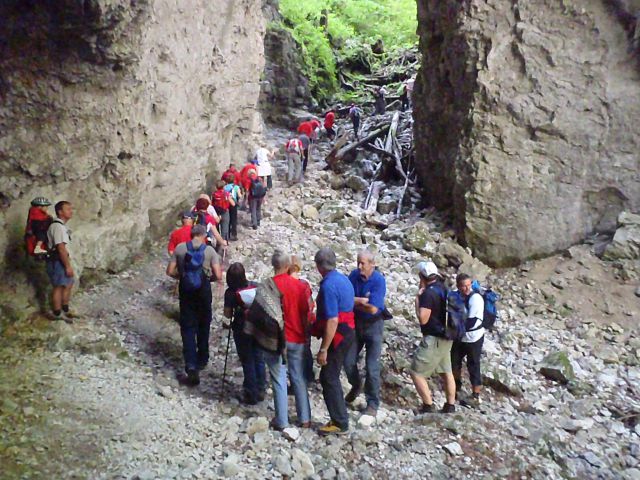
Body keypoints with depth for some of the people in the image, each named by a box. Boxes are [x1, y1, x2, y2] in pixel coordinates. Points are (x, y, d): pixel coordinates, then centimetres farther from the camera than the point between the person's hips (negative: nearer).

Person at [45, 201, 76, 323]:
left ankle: (65, 310, 29)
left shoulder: (62, 225, 13)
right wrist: (68, 266, -22)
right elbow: (61, 248, -24)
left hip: (61, 261, 10)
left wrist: (68, 264, 19)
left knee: (68, 284, 17)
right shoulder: (58, 226, -20)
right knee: (59, 287, -1)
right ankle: (57, 313, 10)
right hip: (57, 262, -10)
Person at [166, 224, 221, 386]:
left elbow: (170, 271, -3)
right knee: (203, 326, 19)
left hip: (185, 291, 0)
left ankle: (191, 365, -12)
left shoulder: (180, 248, -3)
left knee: (188, 328, 2)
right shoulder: (209, 250, -7)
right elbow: (218, 275, -11)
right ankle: (202, 360, 32)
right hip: (203, 290, 0)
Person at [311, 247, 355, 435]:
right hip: (348, 332, 10)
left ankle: (340, 424, 7)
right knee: (331, 376, 18)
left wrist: (323, 349, -22)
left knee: (329, 379, 0)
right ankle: (339, 418, 26)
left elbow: (332, 321, -25)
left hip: (337, 336, -10)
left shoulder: (328, 285, -21)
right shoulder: (344, 279, 9)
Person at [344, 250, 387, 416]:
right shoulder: (354, 275, -5)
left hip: (373, 325, -4)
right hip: (356, 323, 5)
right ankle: (356, 386, 38)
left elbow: (373, 309, -23)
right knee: (348, 361, 8)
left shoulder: (379, 280, -19)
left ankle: (373, 404, 11)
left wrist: (354, 302, -14)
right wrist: (363, 300, -22)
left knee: (372, 367, -3)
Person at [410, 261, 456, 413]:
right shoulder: (443, 288, 7)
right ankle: (450, 406, 23)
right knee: (446, 372, 16)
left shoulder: (428, 293, -21)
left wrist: (417, 298, -14)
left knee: (417, 373, -2)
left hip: (434, 339, -9)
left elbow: (423, 319, -22)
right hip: (445, 337, 9)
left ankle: (428, 407, 0)